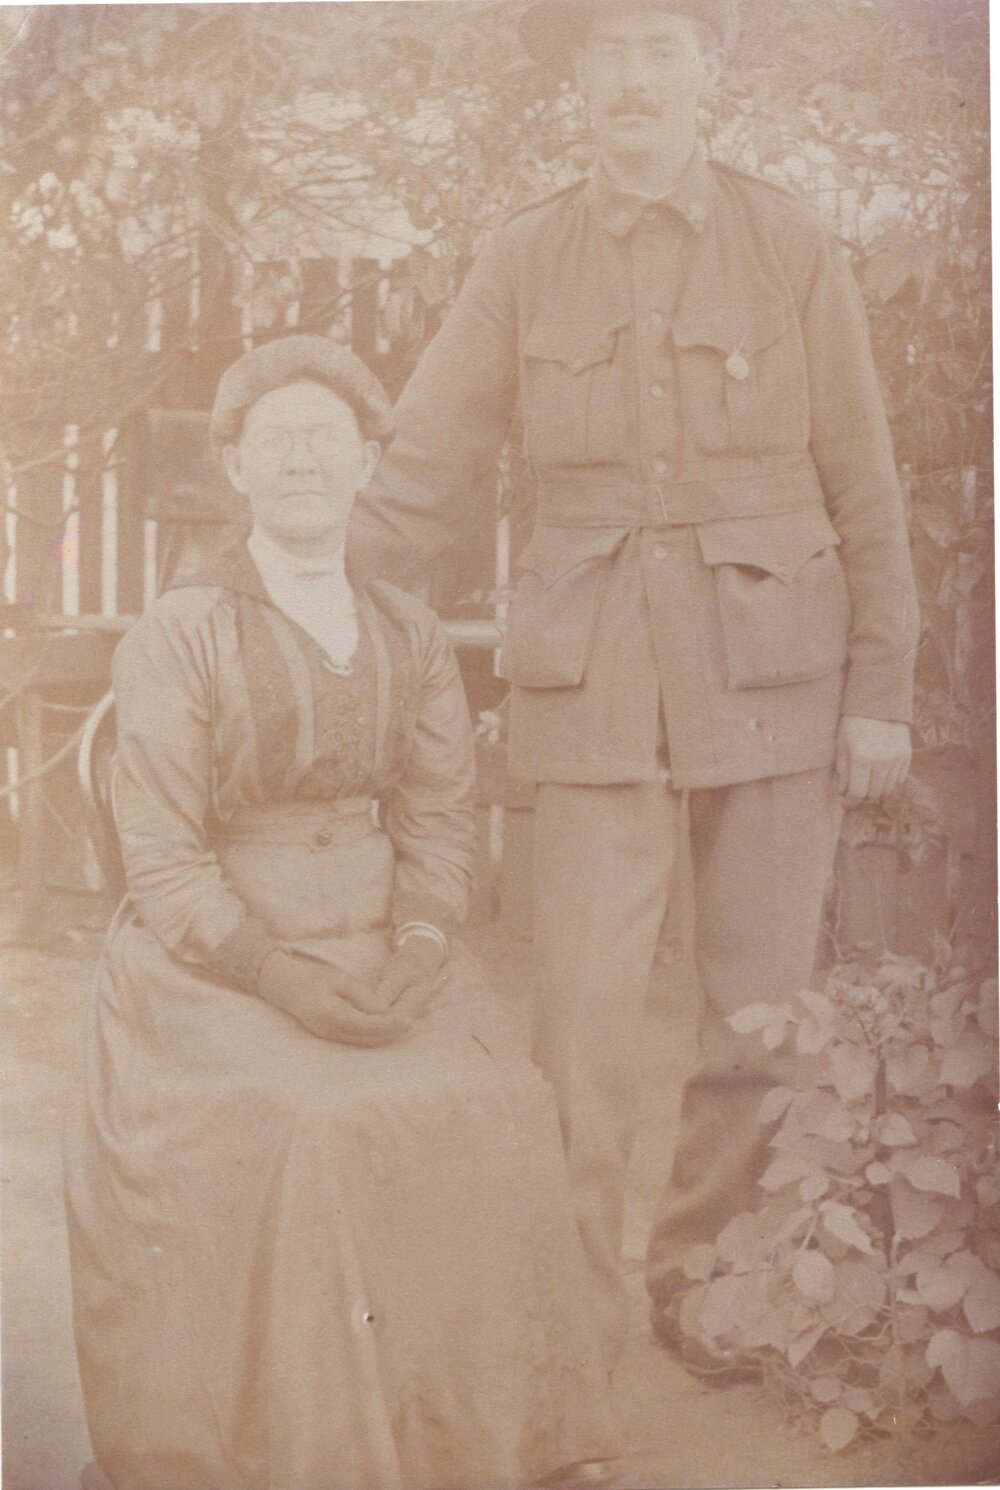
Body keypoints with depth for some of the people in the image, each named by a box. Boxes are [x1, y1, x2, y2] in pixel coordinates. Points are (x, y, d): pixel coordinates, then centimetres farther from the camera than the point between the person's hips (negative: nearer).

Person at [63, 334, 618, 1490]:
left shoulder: (410, 639, 8)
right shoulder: (178, 637, -6)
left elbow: (439, 818, 8)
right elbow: (164, 864, -8)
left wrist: (419, 947, -11)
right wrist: (284, 977, -20)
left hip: (377, 950, 4)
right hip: (210, 960, -4)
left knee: (486, 1114, -19)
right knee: (285, 1132, -29)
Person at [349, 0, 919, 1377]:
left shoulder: (792, 247, 0)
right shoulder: (523, 261, 2)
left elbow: (863, 487, 1)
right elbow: (422, 483, 1)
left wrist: (882, 690, -3)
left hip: (775, 670, 0)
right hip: (598, 682, 0)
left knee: (760, 1013, 6)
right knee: (584, 1018, -2)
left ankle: (704, 1290, 26)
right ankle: (576, 1323, 16)